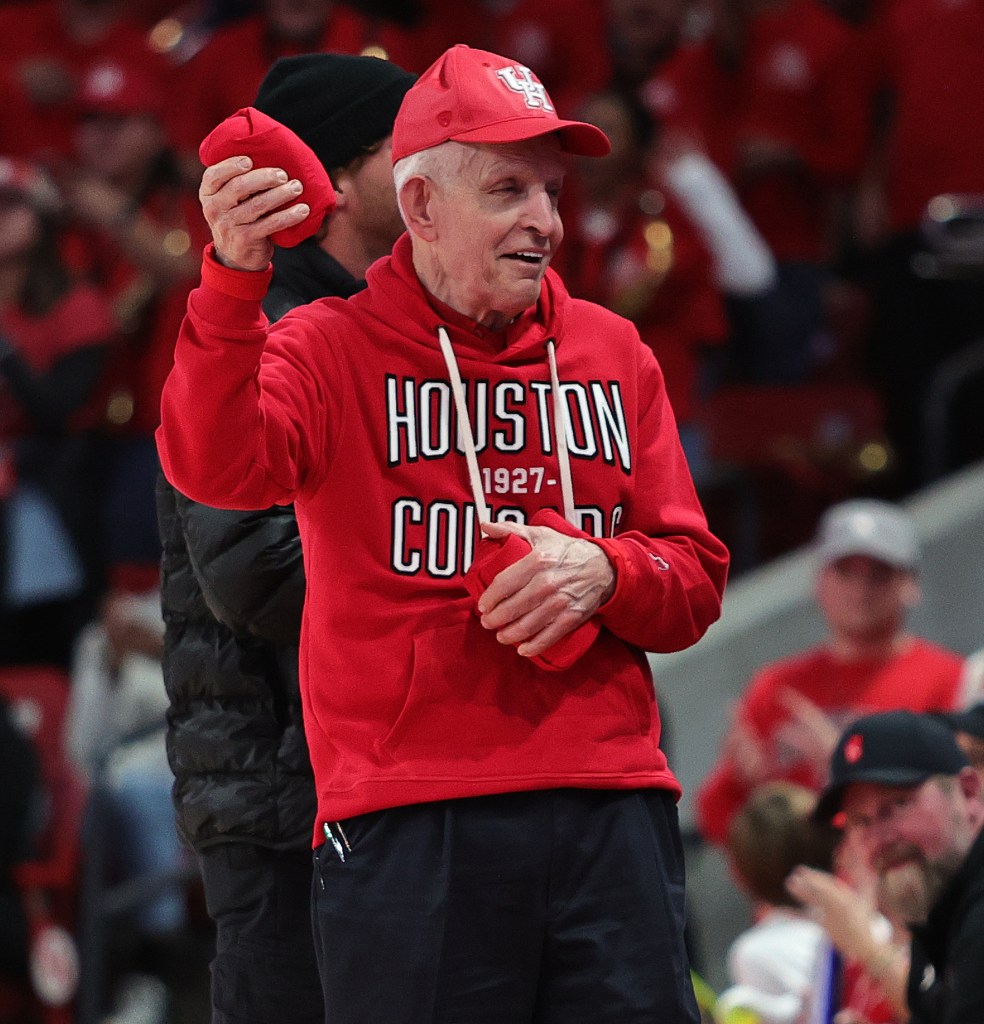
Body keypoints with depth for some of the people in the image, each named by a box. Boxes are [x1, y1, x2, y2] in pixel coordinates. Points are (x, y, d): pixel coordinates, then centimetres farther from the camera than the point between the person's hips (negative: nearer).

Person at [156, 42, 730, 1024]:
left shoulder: (611, 353, 16)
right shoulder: (329, 348, 4)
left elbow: (696, 581, 16)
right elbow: (213, 466, -17)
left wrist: (602, 573, -7)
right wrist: (232, 279, -30)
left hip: (611, 805, 4)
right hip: (408, 821, -3)